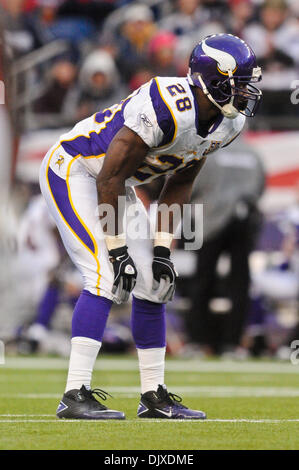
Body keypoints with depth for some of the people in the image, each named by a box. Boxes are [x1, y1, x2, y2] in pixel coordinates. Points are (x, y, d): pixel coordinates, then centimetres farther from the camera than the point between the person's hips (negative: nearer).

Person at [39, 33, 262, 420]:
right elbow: (109, 179, -27)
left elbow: (179, 185, 6)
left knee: (153, 281, 6)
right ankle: (75, 395, -22)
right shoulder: (168, 108, -33)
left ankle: (154, 395, 16)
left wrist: (162, 248, 0)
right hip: (72, 171, -9)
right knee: (107, 276, -21)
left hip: (114, 183, 9)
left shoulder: (227, 122, -6)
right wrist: (117, 249, -22)